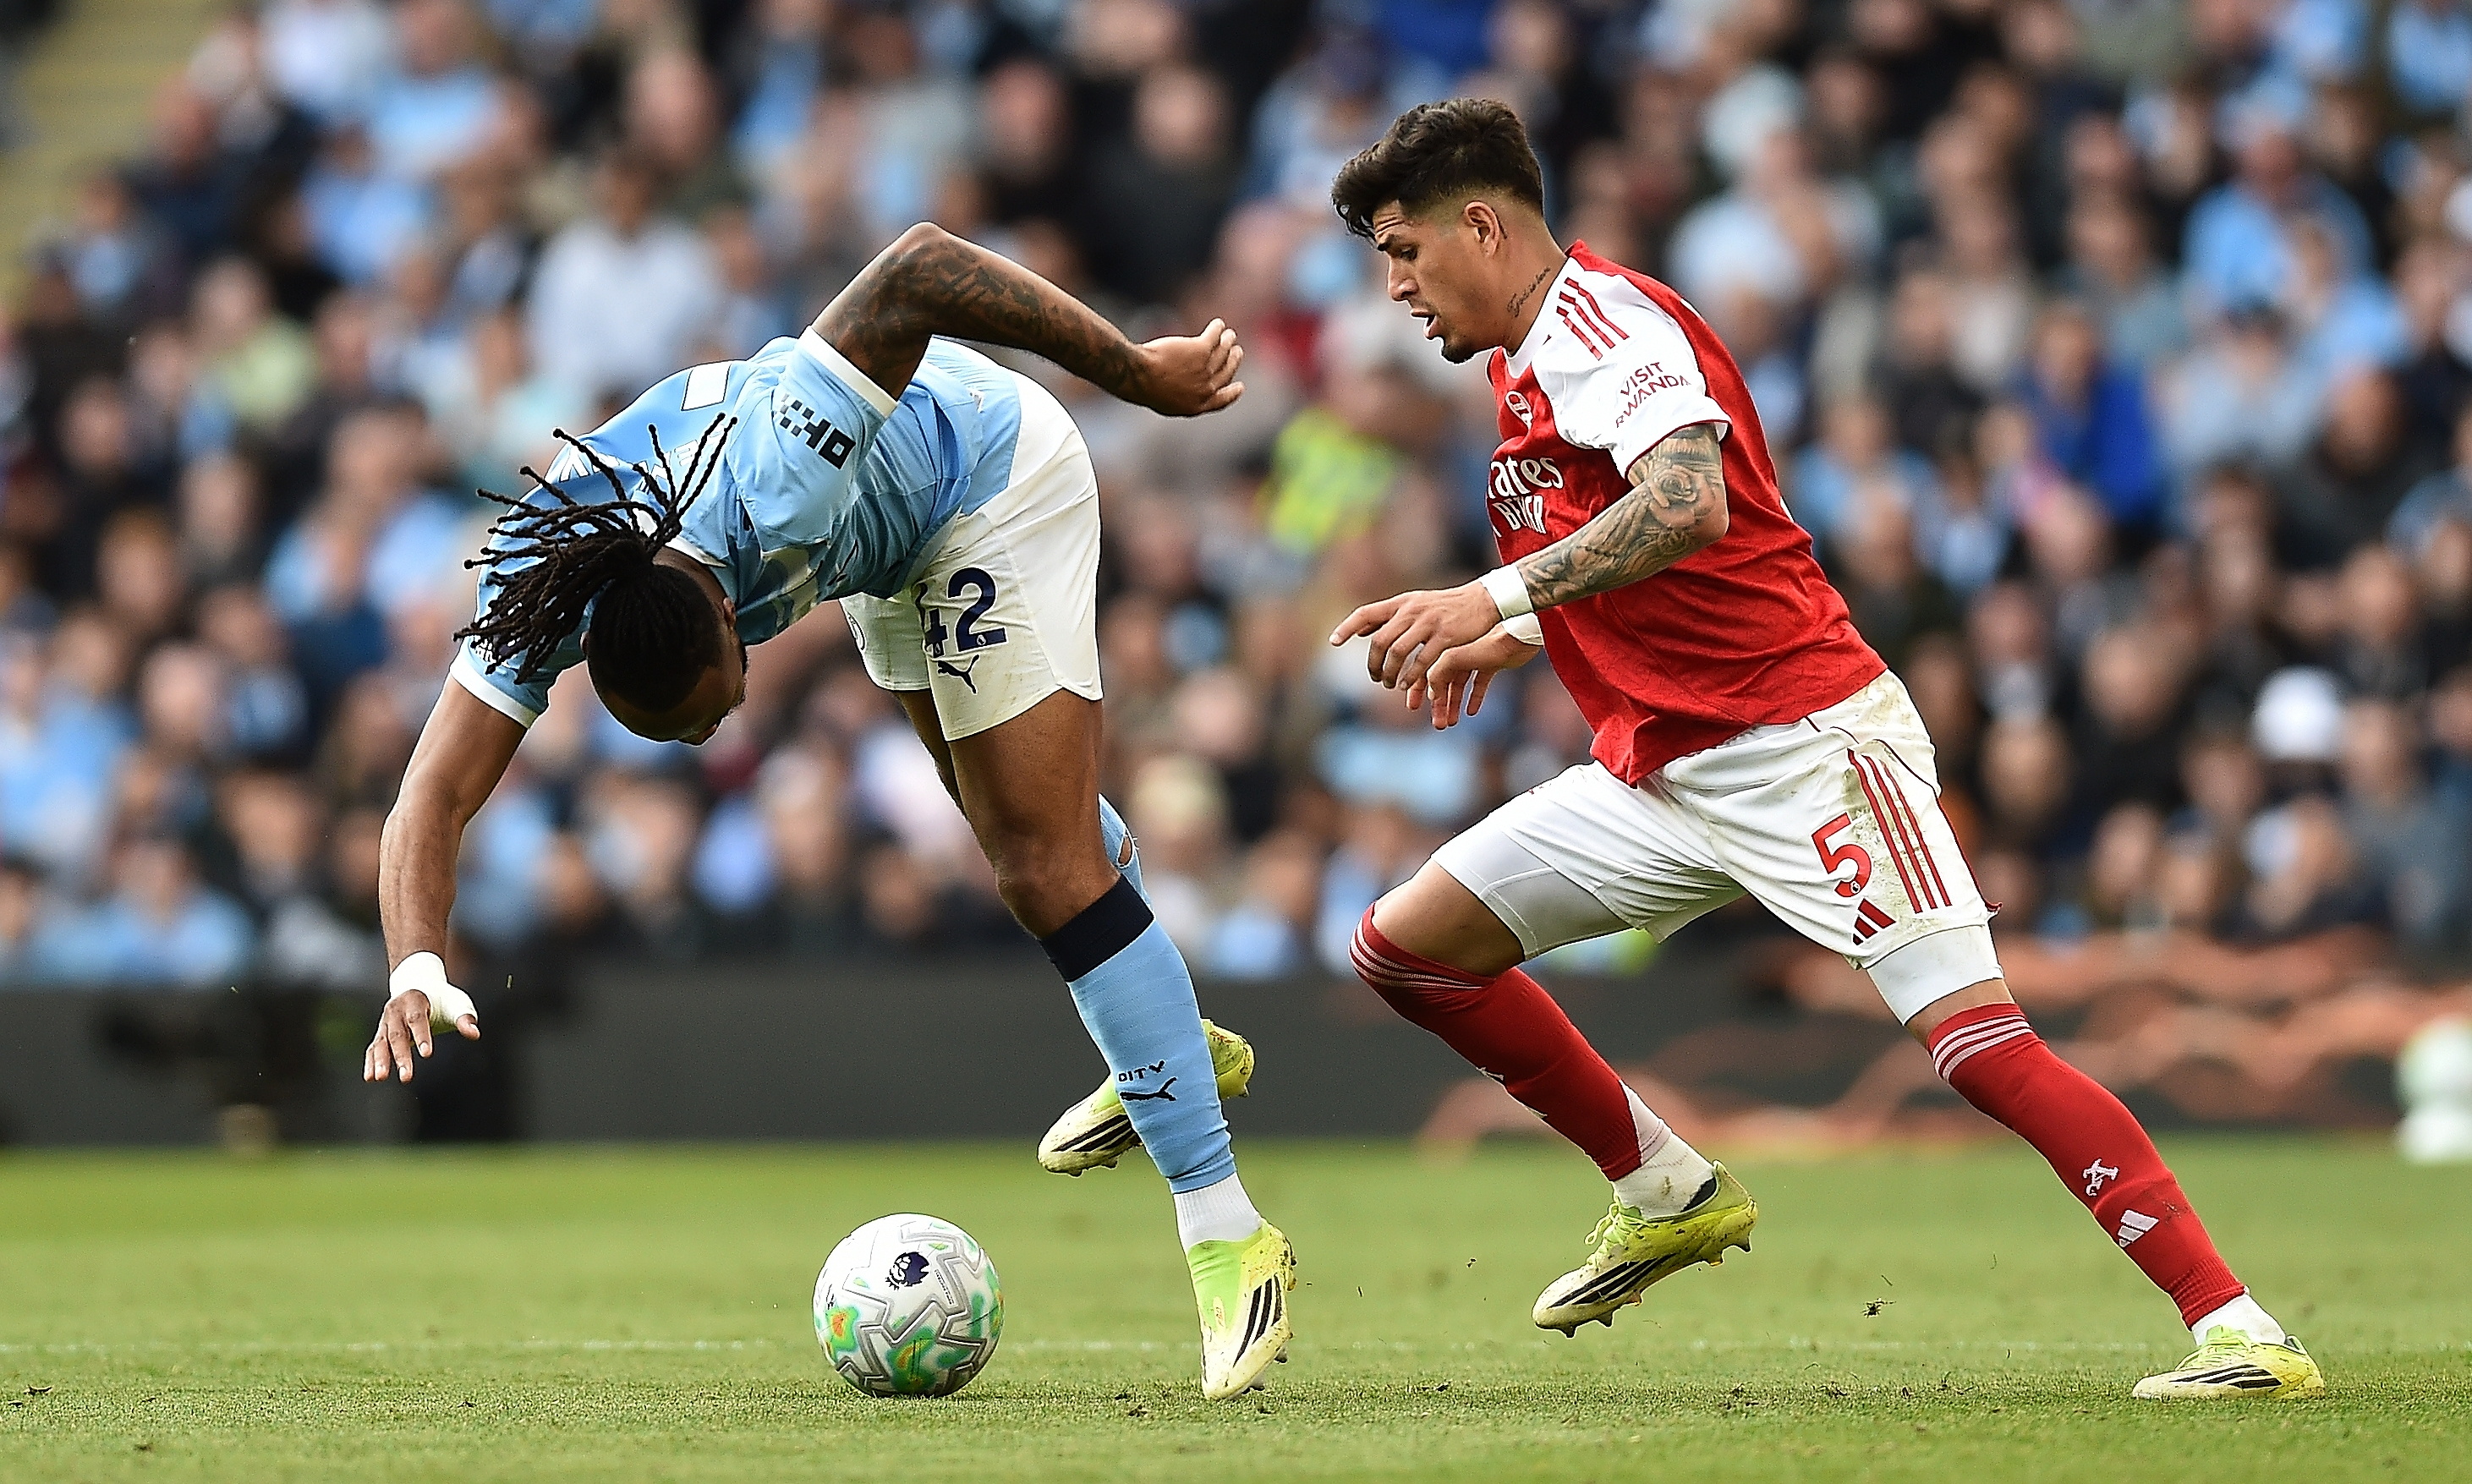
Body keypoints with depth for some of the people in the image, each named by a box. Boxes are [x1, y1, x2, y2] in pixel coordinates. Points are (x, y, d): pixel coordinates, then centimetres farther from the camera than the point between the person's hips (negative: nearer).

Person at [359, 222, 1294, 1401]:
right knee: (1003, 815, 28)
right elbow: (435, 798, -32)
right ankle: (1167, 1046, 54)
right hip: (895, 528, 7)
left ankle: (1226, 1229, -10)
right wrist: (416, 967, -51)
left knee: (1048, 868, -14)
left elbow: (917, 271, -47)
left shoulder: (770, 487, -47)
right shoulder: (545, 580, -31)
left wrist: (1140, 373, -39)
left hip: (1000, 477, -7)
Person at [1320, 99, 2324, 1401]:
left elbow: (1689, 504, -29)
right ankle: (1669, 1195, 18)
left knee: (1976, 1038, -19)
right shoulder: (1528, 362, 20)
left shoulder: (1595, 316, -11)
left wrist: (1494, 597, -32)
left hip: (1803, 742, -10)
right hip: (1662, 777, 10)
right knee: (1405, 945, 6)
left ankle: (2239, 1328, -21)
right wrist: (1512, 642, 20)